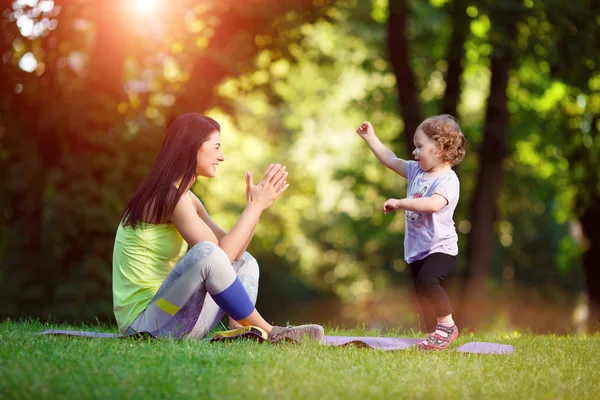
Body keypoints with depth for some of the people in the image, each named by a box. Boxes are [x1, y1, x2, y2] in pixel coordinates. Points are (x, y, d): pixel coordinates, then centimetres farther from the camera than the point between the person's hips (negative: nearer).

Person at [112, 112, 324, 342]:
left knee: (245, 263, 14)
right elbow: (222, 253, -20)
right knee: (206, 252, -31)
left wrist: (258, 203, 3)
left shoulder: (187, 199, 15)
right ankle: (267, 332, -14)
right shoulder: (169, 196, -15)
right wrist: (256, 205, -11)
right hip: (143, 323, -10)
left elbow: (234, 252, 11)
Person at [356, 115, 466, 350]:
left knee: (426, 280, -30)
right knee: (423, 295, 12)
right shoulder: (416, 171, 8)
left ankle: (447, 324, -15)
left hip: (440, 248, -9)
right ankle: (433, 336, 23)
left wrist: (399, 203, -34)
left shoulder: (447, 180, -18)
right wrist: (370, 138, 19)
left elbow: (433, 204, -36)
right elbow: (390, 160, 20)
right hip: (417, 248, 9)